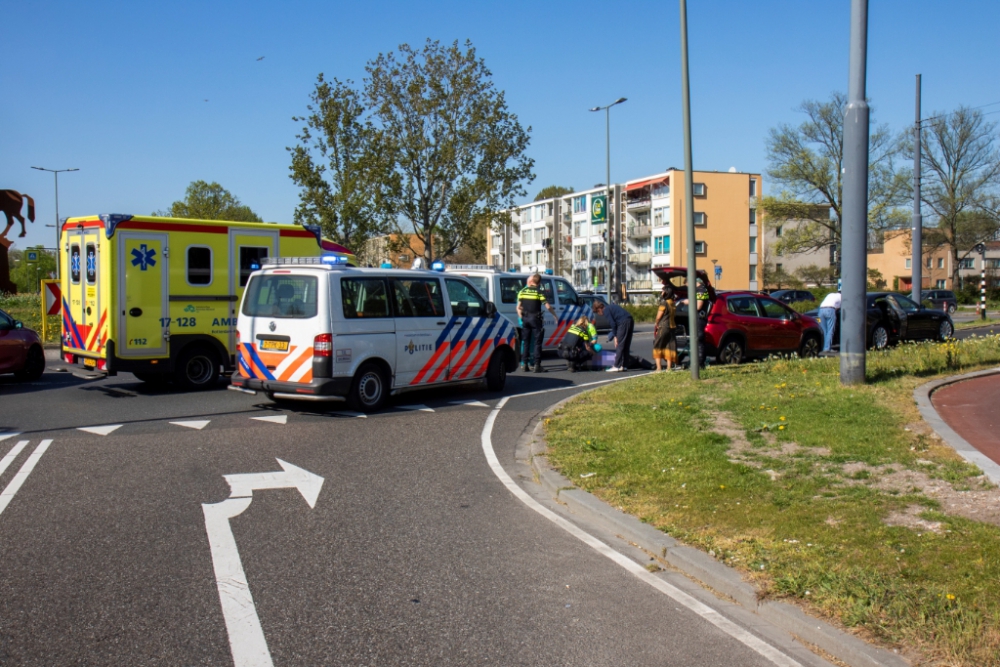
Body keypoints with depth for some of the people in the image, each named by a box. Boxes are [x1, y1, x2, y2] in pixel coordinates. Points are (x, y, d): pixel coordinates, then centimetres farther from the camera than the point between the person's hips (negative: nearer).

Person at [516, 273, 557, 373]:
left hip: (525, 318, 4)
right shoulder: (539, 292, -8)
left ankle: (525, 364, 12)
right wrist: (555, 314, 2)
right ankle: (537, 365, -6)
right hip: (535, 318, -4)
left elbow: (519, 307, 6)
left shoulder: (522, 291, 4)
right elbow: (548, 306, -12)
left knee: (526, 342, 12)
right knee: (537, 342, -1)